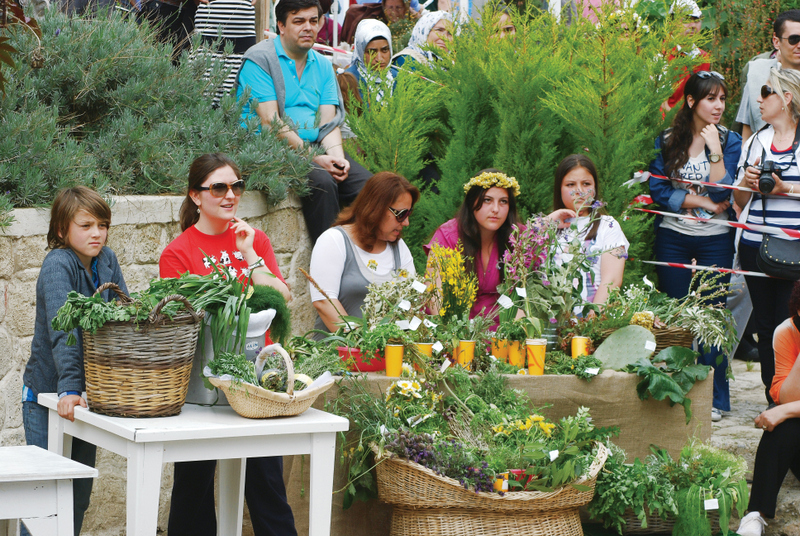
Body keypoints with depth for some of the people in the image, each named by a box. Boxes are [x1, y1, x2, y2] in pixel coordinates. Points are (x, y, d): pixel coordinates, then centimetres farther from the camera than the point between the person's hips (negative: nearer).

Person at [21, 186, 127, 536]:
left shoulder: (107, 261, 2)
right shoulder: (57, 265, -17)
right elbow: (62, 331, -28)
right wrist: (68, 389, -39)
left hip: (87, 393, 6)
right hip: (48, 394, -6)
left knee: (79, 495, 12)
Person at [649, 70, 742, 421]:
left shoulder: (729, 141, -1)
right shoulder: (666, 141, 1)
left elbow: (724, 193, -12)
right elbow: (658, 191, -7)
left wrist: (714, 150, -18)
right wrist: (704, 202, -12)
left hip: (714, 239, -1)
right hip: (672, 238, 1)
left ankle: (714, 398, 11)